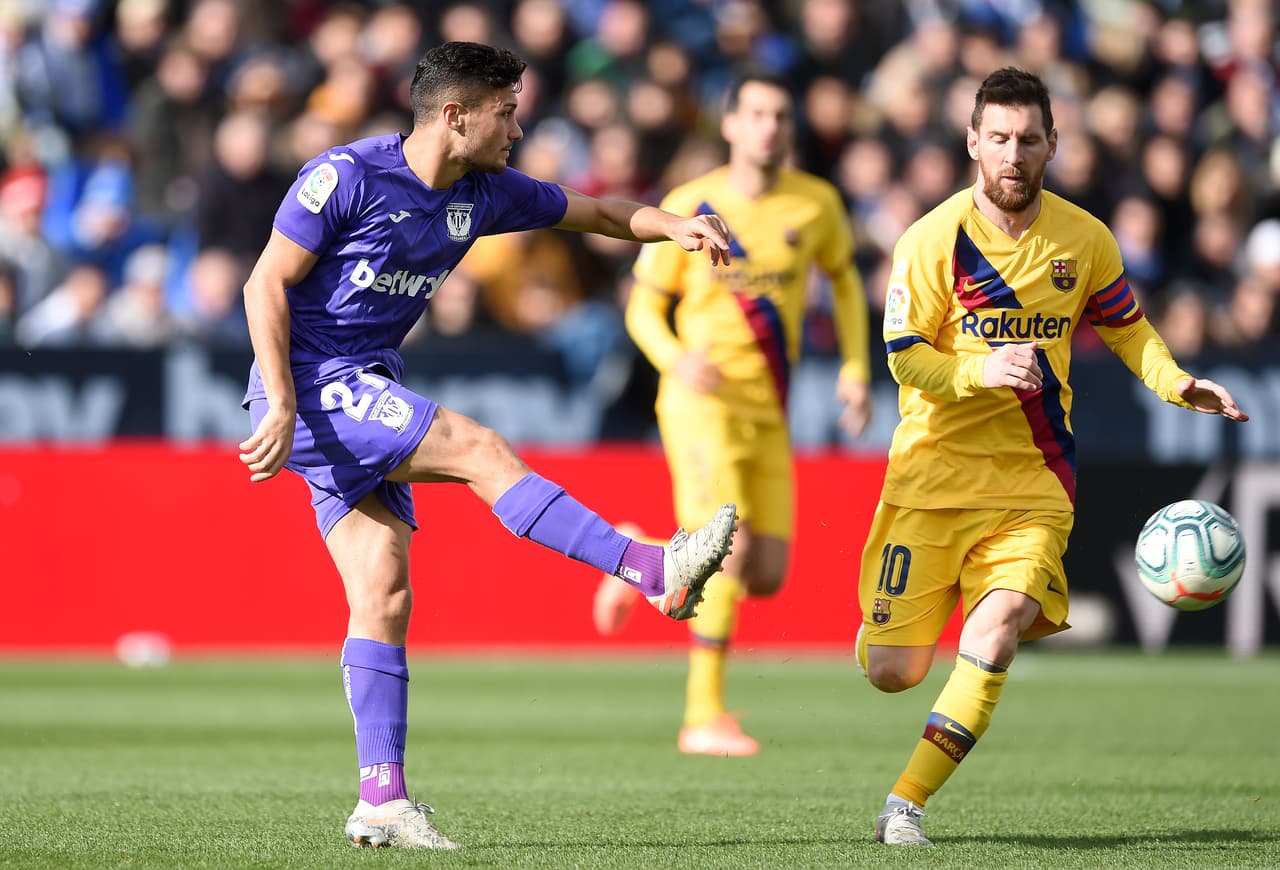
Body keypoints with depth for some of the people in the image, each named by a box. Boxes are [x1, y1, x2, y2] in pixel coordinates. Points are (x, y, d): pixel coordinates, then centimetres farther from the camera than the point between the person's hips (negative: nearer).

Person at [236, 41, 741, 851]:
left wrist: (674, 226, -4)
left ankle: (382, 799, -3)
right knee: (484, 451, -21)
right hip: (312, 387, -8)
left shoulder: (484, 195, 6)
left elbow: (596, 213, 16)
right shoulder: (347, 177, -14)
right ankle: (657, 572, -22)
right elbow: (267, 285, -13)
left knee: (384, 595, -1)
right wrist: (282, 407, -20)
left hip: (368, 397, 8)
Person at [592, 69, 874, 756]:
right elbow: (643, 309, 0)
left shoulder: (816, 203, 2)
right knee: (730, 546, -20)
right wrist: (678, 360, -21)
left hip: (768, 412, 5)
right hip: (702, 399, -5)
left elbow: (844, 277, 20)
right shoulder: (688, 208, -6)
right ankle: (704, 716, -12)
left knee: (767, 577, 0)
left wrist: (855, 370, 8)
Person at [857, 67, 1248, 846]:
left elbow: (1126, 326, 19)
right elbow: (905, 358, -9)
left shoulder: (1085, 240, 4)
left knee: (998, 629, -24)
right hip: (934, 474, -2)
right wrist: (982, 371, -27)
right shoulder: (933, 239, -7)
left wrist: (1175, 384, 1)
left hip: (1032, 483, 2)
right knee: (893, 671, -2)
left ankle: (905, 804, -18)